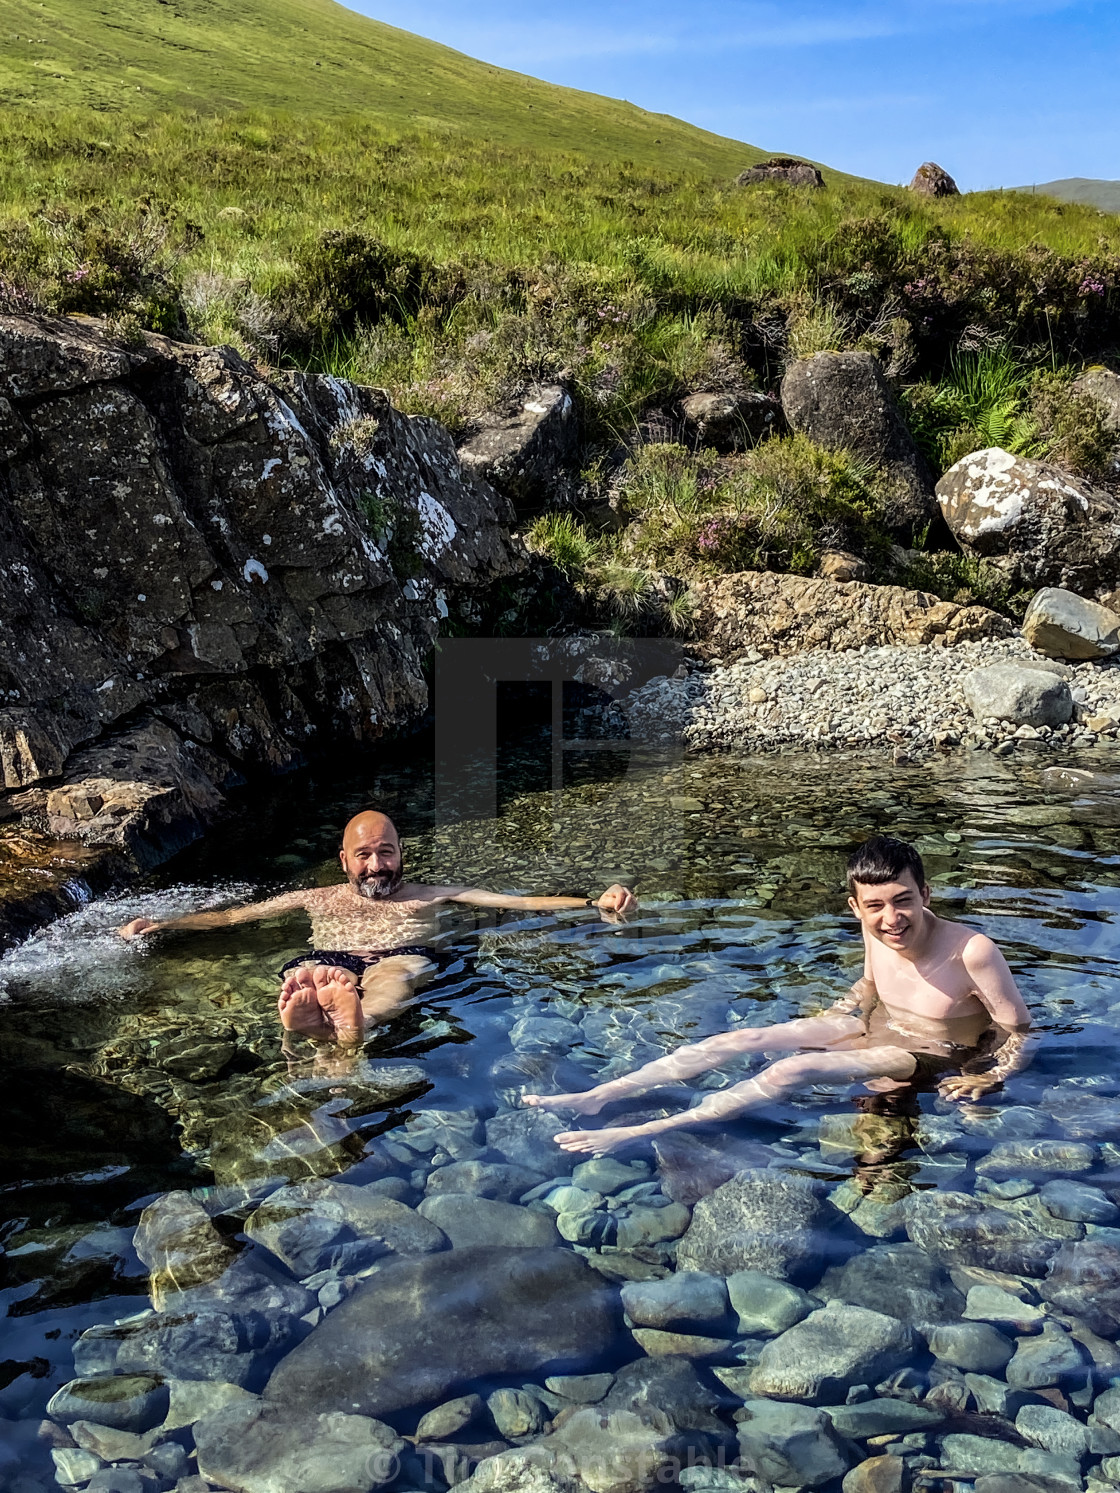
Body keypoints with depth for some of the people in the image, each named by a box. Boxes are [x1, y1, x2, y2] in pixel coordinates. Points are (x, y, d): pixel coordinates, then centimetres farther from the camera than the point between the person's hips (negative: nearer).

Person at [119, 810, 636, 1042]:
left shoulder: (429, 896, 28)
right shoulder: (317, 899, 33)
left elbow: (516, 901, 18)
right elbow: (233, 915, 31)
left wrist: (594, 903, 6)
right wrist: (161, 924, 19)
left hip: (401, 960, -1)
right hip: (329, 961, 1)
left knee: (395, 978, -39)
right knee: (306, 977, -37)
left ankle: (349, 1020, -74)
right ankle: (310, 1009, -74)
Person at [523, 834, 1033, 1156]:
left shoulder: (971, 951, -29)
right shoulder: (876, 928, -10)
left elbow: (1017, 1028, -15)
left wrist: (984, 1079, -26)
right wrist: (828, 1022, 4)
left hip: (930, 1055, -7)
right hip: (872, 1026, 7)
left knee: (792, 1071, -27)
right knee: (742, 1039, -8)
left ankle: (641, 1132, -29)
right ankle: (598, 1097, -10)